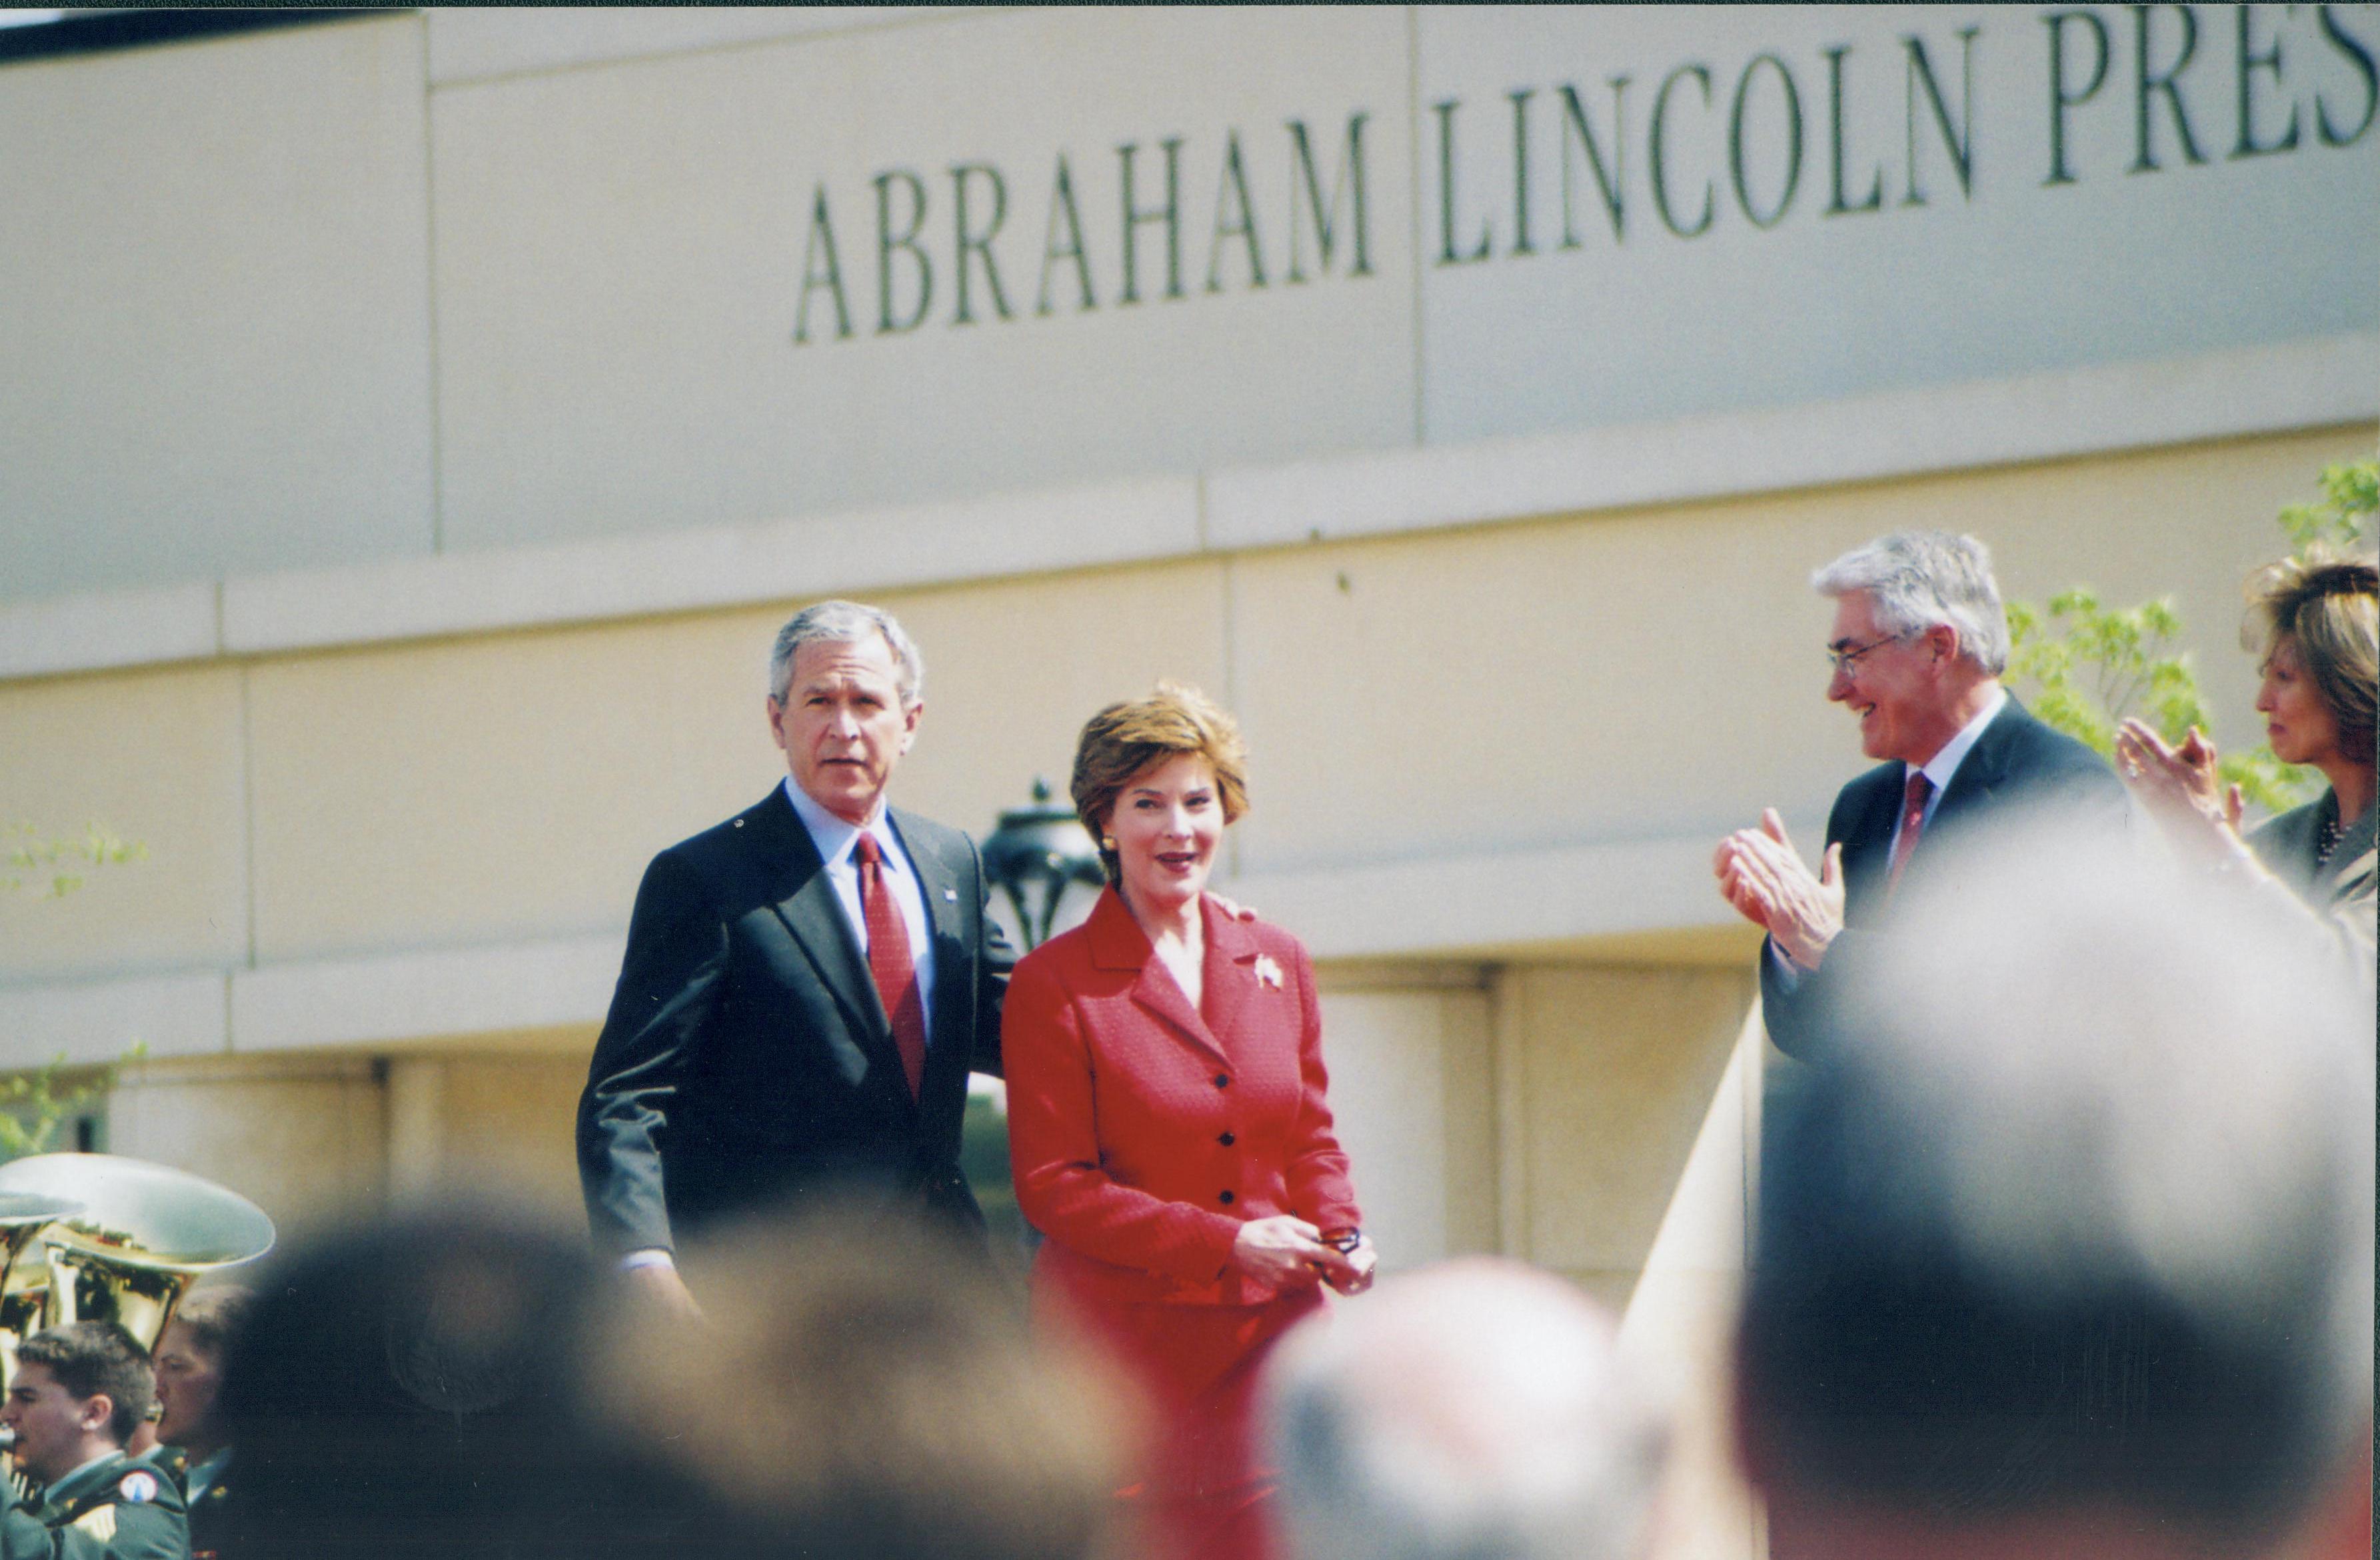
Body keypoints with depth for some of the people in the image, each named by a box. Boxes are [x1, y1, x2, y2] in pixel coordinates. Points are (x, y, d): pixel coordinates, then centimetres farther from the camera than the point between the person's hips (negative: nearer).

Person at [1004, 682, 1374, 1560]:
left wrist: (1338, 1235, -1)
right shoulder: (1055, 985, -3)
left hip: (1267, 1346, 4)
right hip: (1122, 1352, -4)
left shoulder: (1276, 964, 13)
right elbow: (1053, 1189, -5)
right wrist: (1225, 1244, -13)